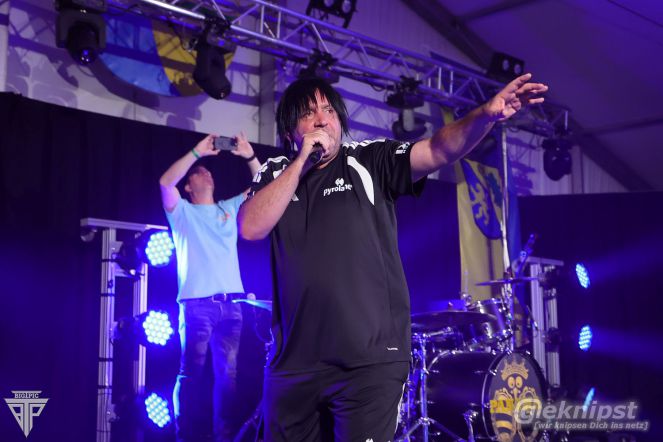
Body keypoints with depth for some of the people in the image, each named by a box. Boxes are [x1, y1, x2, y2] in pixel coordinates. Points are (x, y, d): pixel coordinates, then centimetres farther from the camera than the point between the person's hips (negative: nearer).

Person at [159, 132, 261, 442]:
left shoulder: (229, 208, 22)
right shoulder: (182, 211, 11)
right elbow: (166, 182, -7)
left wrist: (249, 156, 6)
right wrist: (197, 152, -8)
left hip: (231, 303, 3)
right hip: (196, 303, -3)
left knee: (228, 373, 0)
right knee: (191, 372, -5)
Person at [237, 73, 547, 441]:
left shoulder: (371, 162, 3)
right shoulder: (275, 174, 10)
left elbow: (439, 150, -11)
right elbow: (251, 228, -8)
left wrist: (485, 115, -29)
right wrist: (302, 161, -9)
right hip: (292, 362, 3)